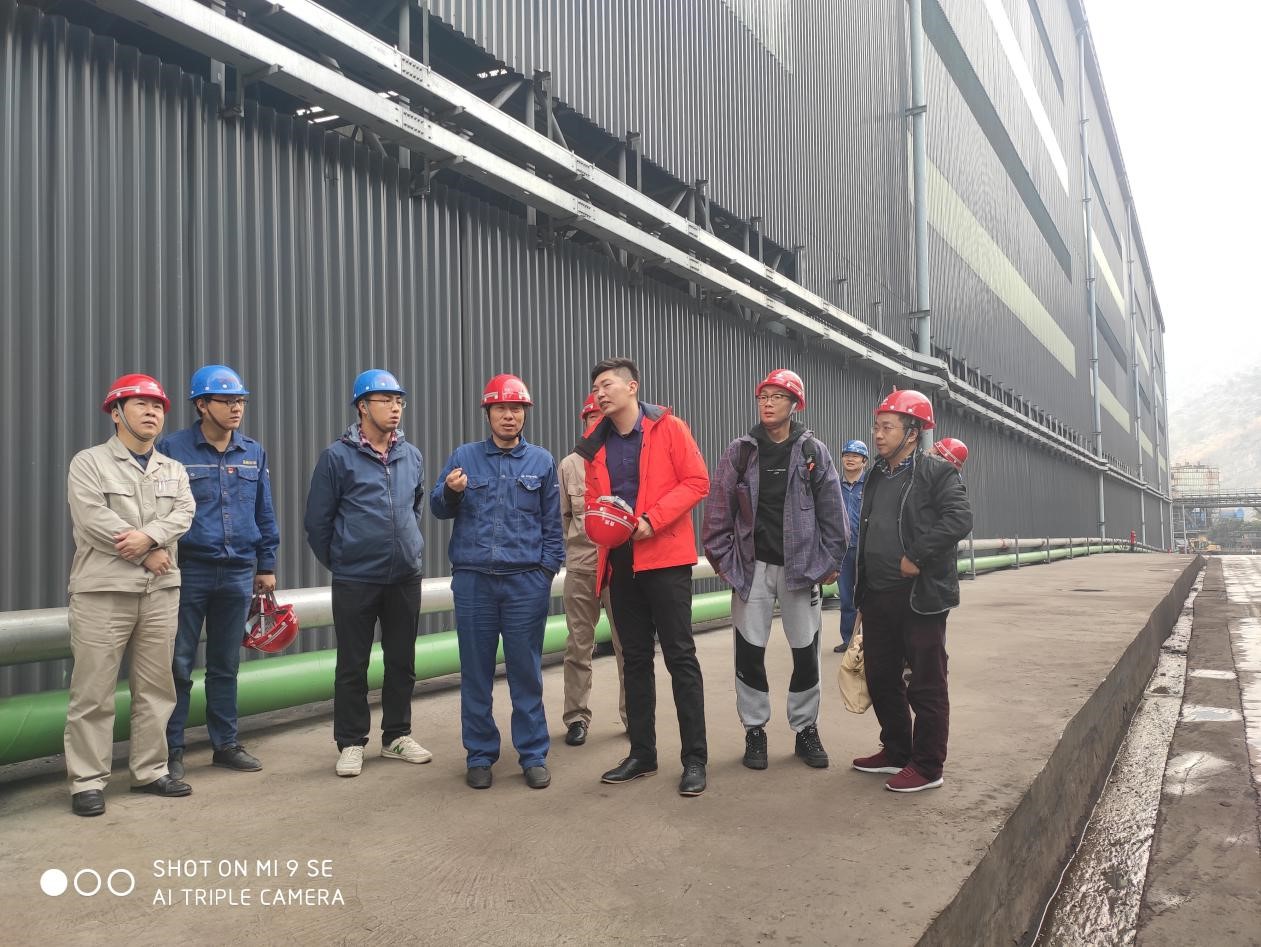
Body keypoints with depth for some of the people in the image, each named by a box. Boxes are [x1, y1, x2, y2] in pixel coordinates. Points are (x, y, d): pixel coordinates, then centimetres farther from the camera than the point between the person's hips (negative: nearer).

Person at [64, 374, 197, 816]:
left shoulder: (173, 469, 15)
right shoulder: (89, 462, 0)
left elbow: (183, 513, 0)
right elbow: (92, 519, -13)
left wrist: (148, 536, -19)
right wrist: (150, 554, -11)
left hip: (160, 591, 5)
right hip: (103, 590, -5)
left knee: (156, 688, 9)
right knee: (93, 693, -1)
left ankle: (150, 770, 19)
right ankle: (87, 781, 7)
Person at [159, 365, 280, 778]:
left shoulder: (254, 453, 8)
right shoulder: (172, 449, -5)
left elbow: (265, 514, 12)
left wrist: (266, 565, 11)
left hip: (238, 574, 4)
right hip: (188, 571, -4)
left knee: (225, 665, 13)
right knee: (178, 665, 3)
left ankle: (226, 743, 23)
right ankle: (171, 749, 15)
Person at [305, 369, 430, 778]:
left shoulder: (412, 456, 5)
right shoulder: (338, 456, -7)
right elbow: (318, 520, -2)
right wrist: (338, 562, 4)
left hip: (406, 578, 4)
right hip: (355, 581, -4)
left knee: (402, 662, 12)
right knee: (352, 666, 5)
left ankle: (397, 736, 26)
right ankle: (351, 743, 18)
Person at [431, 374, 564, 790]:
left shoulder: (542, 461, 8)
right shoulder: (464, 456, 7)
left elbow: (552, 522, 9)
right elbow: (439, 508, 2)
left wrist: (548, 568, -1)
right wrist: (451, 491, -19)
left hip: (527, 582, 0)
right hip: (472, 580, 1)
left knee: (526, 671, 4)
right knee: (475, 672, 7)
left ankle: (533, 754, 15)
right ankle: (480, 755, 19)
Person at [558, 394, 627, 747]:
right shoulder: (569, 464, 9)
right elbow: (561, 515, 13)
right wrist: (560, 551, 9)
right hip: (581, 564, 2)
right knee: (578, 645, 6)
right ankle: (577, 717, 16)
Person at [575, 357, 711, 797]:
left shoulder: (668, 427, -5)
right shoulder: (595, 444, 10)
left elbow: (697, 481, -10)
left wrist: (651, 520, -19)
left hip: (665, 558, -5)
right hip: (621, 561, 6)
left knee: (679, 656, -2)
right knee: (634, 658, 12)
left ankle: (695, 758, 6)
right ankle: (642, 753, 22)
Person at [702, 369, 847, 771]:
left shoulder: (814, 451, 2)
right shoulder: (740, 452, 2)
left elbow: (832, 512, 2)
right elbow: (719, 509, 3)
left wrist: (830, 562, -1)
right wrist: (722, 557, 0)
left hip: (802, 566, 0)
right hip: (752, 567, 0)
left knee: (806, 652, 6)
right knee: (749, 651, 3)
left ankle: (806, 730, 23)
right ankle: (754, 730, 18)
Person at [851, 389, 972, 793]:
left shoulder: (937, 472, -7)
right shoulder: (877, 476, 16)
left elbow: (959, 519, -20)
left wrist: (916, 557, -21)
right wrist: (862, 589, 18)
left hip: (921, 596, -8)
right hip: (877, 596, 8)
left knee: (926, 685, 1)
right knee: (881, 678, 14)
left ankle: (927, 766, 11)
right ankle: (896, 752, 29)